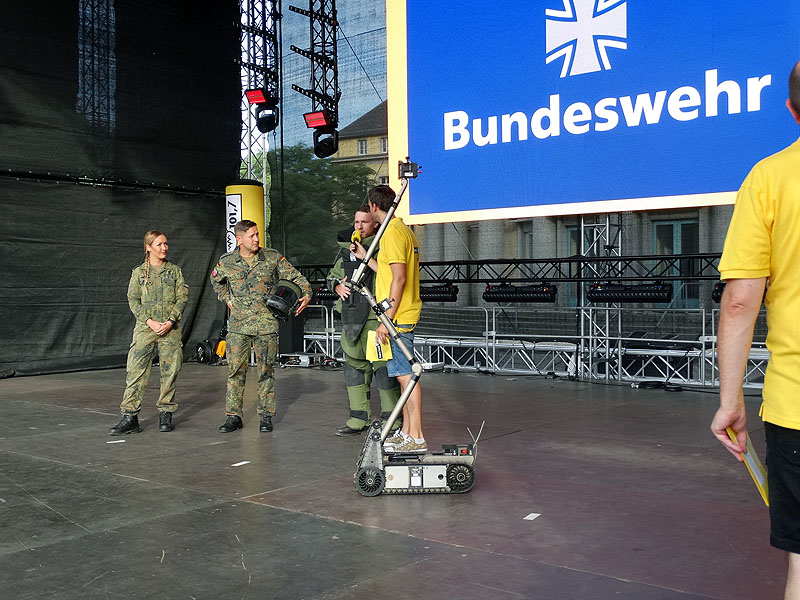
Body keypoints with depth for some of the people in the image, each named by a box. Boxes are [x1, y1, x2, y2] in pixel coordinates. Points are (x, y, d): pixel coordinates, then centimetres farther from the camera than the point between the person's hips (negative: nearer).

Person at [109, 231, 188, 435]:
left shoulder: (174, 271, 9)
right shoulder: (139, 272, 7)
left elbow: (182, 297, 3)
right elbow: (133, 300, 2)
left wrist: (170, 322, -10)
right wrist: (149, 321, -11)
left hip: (170, 329, 1)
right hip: (145, 328, -1)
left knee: (169, 372, 2)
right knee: (136, 371, -7)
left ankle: (166, 414, 13)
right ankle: (130, 416, -6)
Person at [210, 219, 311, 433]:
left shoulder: (273, 258, 0)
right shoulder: (226, 262, 4)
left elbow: (295, 277, 4)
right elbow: (216, 281, 25)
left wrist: (306, 294, -13)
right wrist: (227, 299, 14)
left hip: (266, 323, -1)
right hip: (238, 324, 1)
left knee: (266, 370, 4)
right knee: (236, 370, 1)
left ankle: (266, 416, 13)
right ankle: (233, 416, 9)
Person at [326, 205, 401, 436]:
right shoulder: (345, 248, 16)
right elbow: (332, 276, 26)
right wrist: (337, 286, 6)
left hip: (375, 315, -7)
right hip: (350, 315, 7)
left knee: (383, 365, -6)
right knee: (354, 364, 11)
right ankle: (359, 417, 20)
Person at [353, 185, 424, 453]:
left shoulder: (392, 232, -13)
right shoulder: (404, 230, 18)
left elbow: (399, 278, -20)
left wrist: (387, 319, -20)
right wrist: (366, 258, 31)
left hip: (397, 318, -11)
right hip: (404, 316, 11)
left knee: (406, 375, -8)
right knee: (405, 375, 13)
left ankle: (416, 438, -6)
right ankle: (406, 432, 20)